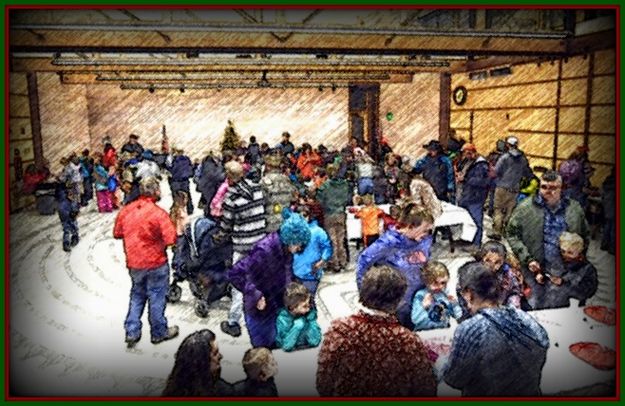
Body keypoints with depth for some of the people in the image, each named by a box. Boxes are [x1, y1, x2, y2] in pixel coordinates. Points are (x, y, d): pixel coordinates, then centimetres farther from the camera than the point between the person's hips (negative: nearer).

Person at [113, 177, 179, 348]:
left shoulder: (125, 210, -4)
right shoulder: (158, 213, -21)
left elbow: (117, 233, 8)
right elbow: (171, 239, -21)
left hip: (134, 263, 5)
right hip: (156, 263, -5)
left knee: (137, 295, 22)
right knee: (157, 297, 11)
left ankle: (132, 332, 25)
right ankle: (159, 333, 25)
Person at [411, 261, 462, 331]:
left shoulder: (446, 295, 4)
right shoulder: (420, 296, -9)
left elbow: (458, 316, 11)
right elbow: (415, 320, -16)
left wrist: (454, 303, -5)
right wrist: (424, 306, -28)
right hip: (424, 332, -4)